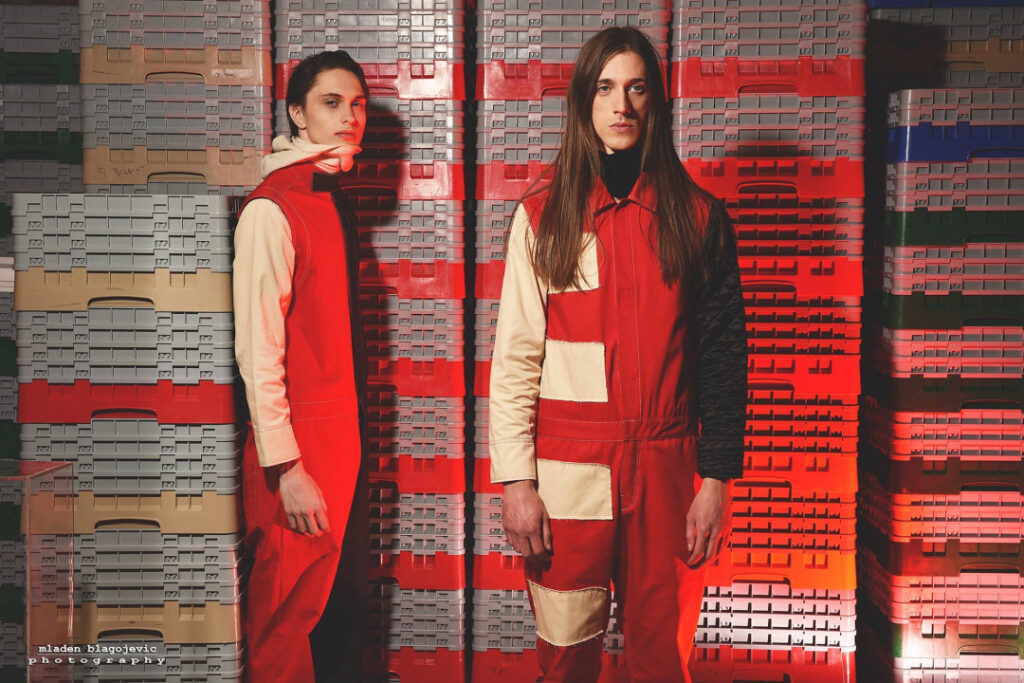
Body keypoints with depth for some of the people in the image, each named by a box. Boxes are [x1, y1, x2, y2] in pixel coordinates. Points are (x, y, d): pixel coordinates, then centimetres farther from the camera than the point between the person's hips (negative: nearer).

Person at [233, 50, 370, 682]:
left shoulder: (335, 203, 13)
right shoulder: (271, 210, -14)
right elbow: (257, 350, -18)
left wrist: (360, 438, 12)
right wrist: (285, 468, -20)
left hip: (348, 435, 8)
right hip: (301, 445, -8)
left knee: (346, 601, 16)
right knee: (293, 613, 0)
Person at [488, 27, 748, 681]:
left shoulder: (697, 216, 4)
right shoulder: (545, 215, 2)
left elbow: (723, 355, 4)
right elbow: (515, 357, 0)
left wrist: (717, 478, -1)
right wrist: (517, 480, -6)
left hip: (666, 473, 1)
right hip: (567, 475, -1)